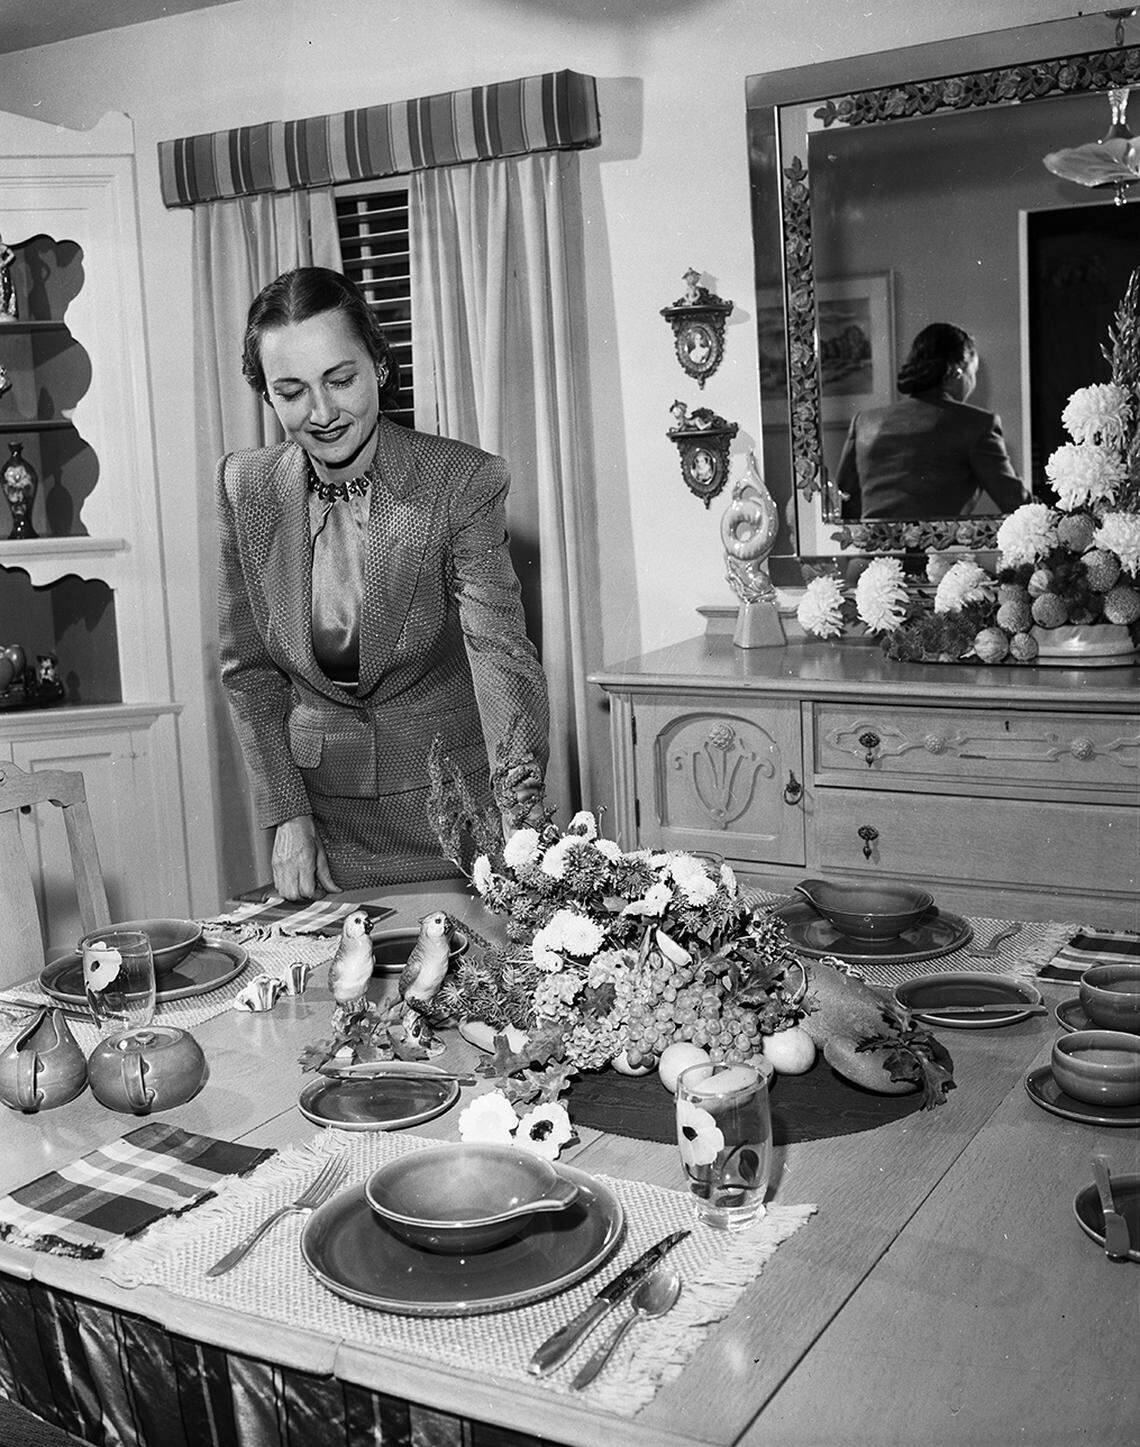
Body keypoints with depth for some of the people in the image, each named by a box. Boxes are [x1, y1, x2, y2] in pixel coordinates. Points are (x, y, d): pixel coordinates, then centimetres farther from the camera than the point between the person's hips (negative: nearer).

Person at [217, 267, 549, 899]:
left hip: (447, 804, -2)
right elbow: (248, 670, 1)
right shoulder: (244, 489, -5)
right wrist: (287, 817, -6)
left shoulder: (464, 483, -16)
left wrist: (523, 807, -39)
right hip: (317, 805, 3)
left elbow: (500, 650, -24)